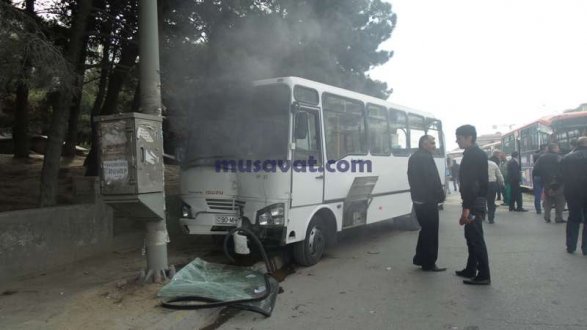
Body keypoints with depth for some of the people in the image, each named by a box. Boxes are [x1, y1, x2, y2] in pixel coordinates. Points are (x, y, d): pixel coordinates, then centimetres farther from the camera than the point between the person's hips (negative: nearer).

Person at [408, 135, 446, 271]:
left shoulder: (413, 158, 15)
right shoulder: (426, 158, -16)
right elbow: (433, 180, -19)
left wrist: (417, 193, 17)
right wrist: (441, 196, -8)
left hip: (418, 199, 9)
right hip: (428, 200, -9)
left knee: (425, 230, 18)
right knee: (431, 232, 0)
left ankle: (420, 259, 24)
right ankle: (429, 263, 6)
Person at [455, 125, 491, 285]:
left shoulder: (472, 155, -16)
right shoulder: (478, 154, 16)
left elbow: (471, 183, -23)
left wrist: (466, 207, -25)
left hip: (473, 202, -11)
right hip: (477, 201, 11)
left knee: (476, 238, -7)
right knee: (471, 236, 16)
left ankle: (484, 275, -2)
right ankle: (471, 270, 25)